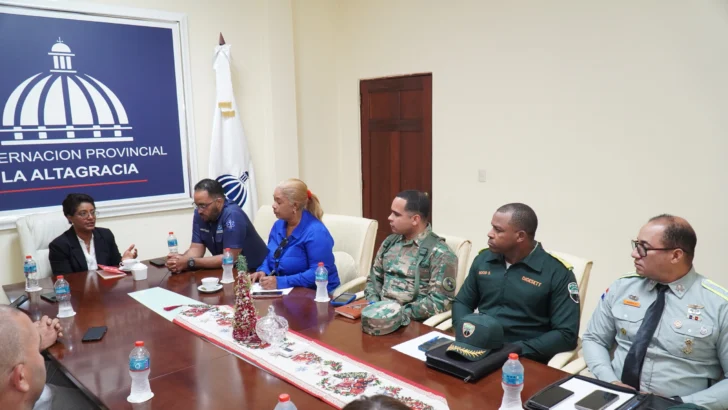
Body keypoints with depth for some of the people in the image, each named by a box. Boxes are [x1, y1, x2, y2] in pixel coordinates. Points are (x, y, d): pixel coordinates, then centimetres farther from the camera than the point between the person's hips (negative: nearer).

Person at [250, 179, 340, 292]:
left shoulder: (315, 232, -20)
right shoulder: (278, 225, 6)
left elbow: (319, 273, -26)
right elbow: (269, 256, 18)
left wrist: (281, 282, -29)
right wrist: (263, 271, -4)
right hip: (285, 292, 8)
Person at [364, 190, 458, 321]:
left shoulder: (439, 253, -9)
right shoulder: (389, 242, 11)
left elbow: (439, 301, -13)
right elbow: (374, 278, 18)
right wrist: (374, 305, 1)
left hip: (413, 321, -5)